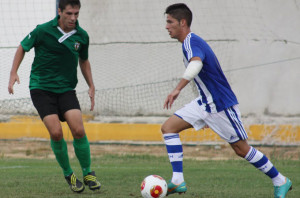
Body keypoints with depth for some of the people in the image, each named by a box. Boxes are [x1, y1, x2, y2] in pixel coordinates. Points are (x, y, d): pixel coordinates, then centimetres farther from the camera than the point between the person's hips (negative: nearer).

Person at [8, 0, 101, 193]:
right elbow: (23, 47, 6)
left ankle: (88, 173, 5)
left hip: (66, 89, 3)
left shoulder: (82, 36, 1)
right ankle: (68, 174, 6)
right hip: (41, 88, -3)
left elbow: (84, 60, 19)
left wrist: (91, 86, 12)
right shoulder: (43, 31, -10)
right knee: (56, 133, -16)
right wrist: (14, 73, -3)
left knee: (79, 130, -14)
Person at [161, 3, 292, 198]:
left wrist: (177, 89, -53)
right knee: (168, 127, -5)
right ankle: (178, 181, -11)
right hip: (205, 103, 9)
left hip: (221, 105, -9)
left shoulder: (191, 42, -21)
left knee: (241, 149, 1)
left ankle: (281, 181, 18)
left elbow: (196, 64, -43)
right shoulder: (192, 41, 9)